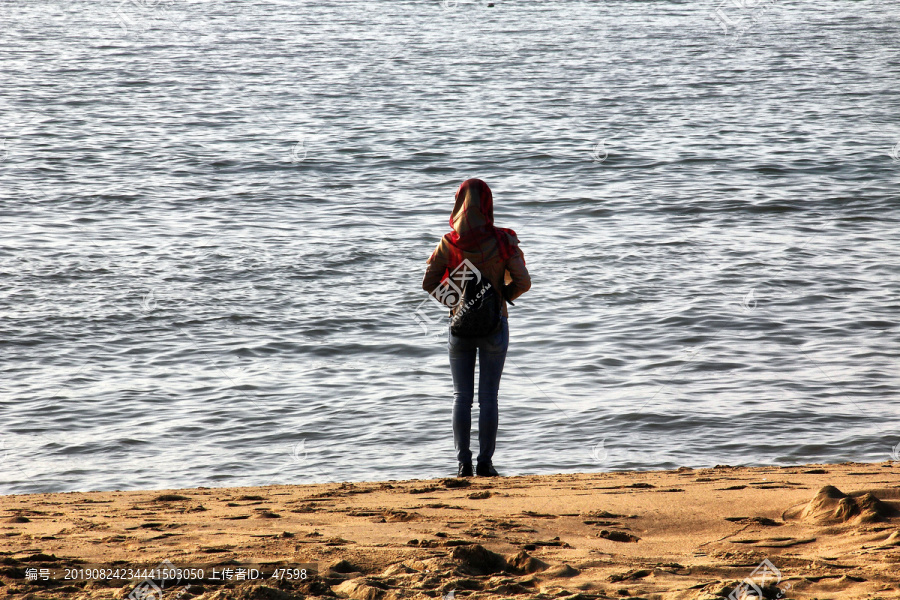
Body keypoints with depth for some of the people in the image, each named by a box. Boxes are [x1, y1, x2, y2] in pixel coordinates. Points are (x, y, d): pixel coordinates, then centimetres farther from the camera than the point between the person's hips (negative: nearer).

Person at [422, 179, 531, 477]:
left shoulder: (449, 243, -5)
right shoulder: (503, 241, -7)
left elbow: (429, 283, -4)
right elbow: (523, 282, -9)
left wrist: (453, 301, 7)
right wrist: (500, 295, 7)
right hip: (495, 322, -1)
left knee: (462, 396, 7)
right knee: (489, 395, 4)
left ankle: (464, 463, 2)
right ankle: (485, 462, 1)